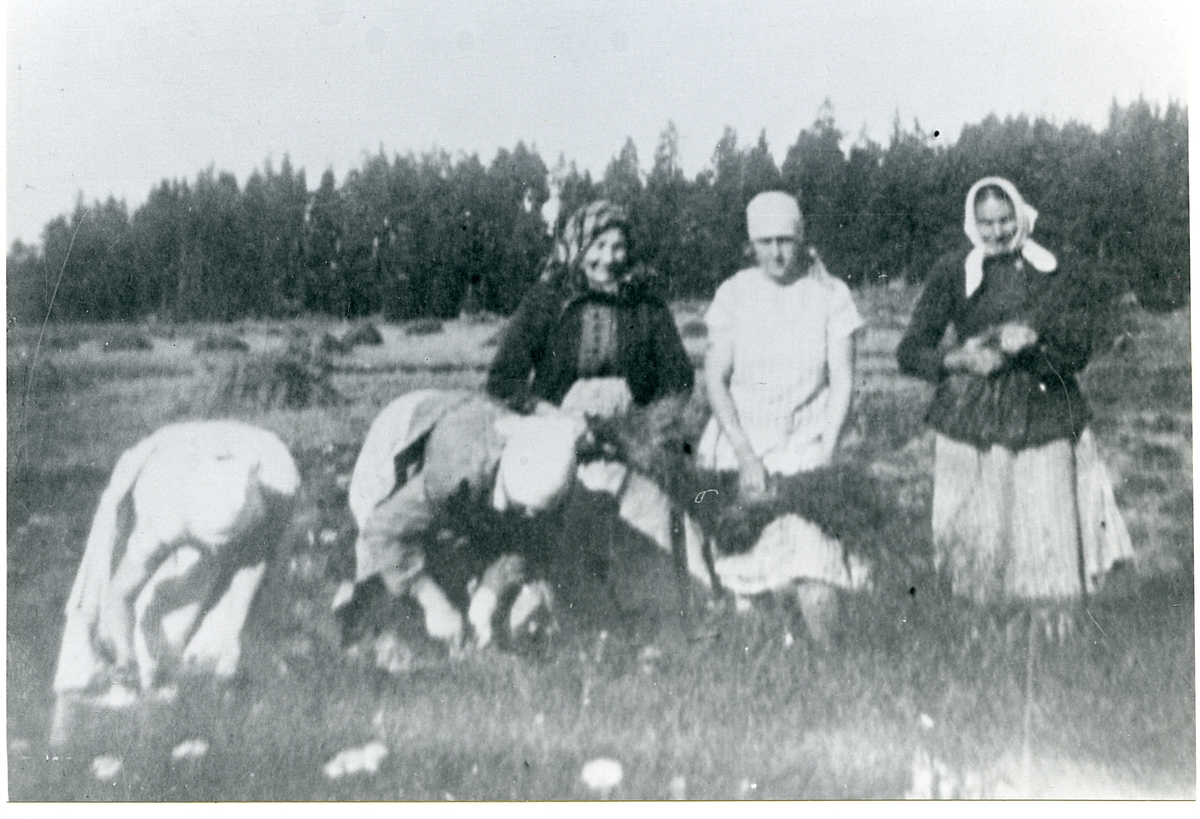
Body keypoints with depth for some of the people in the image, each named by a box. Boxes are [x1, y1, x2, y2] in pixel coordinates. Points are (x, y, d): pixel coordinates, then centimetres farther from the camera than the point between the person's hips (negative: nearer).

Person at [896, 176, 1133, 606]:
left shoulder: (1057, 273, 5)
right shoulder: (952, 272, 3)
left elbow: (1077, 352, 1)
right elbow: (909, 352, 1)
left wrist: (1032, 344, -18)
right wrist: (958, 360, -16)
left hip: (1044, 421, 1)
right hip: (970, 424, -1)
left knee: (1052, 536, -2)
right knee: (978, 540, -1)